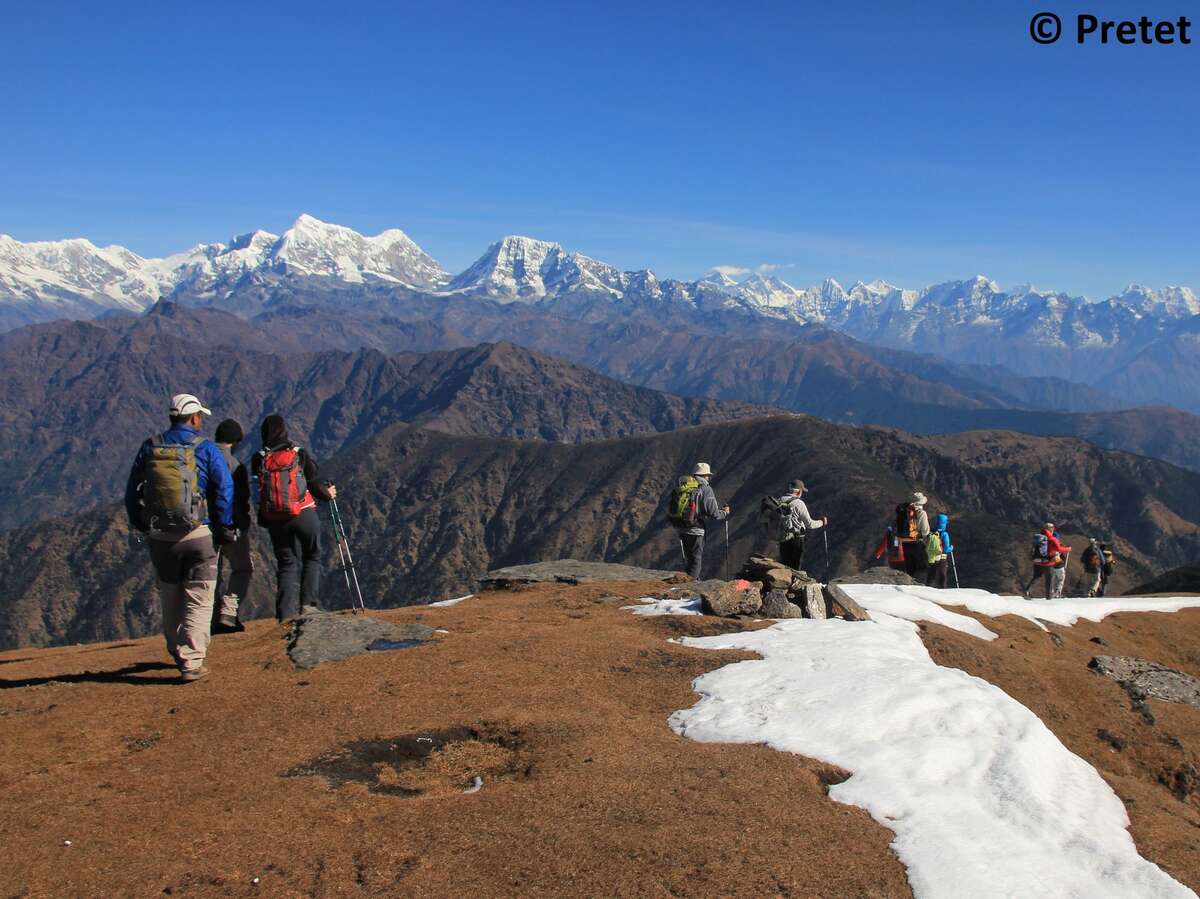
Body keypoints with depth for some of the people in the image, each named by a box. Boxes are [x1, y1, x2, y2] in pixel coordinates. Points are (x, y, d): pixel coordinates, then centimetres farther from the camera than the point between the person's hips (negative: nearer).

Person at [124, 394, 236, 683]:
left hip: (159, 537, 4)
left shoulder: (149, 448, 6)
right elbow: (225, 491, -9)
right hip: (198, 534, -4)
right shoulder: (206, 449, -5)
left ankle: (177, 654, 30)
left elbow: (132, 491, 10)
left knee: (170, 600, 18)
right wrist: (225, 529, -1)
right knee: (198, 601, 1)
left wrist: (141, 526, 18)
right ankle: (192, 663, -4)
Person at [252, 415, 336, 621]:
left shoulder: (258, 460, 0)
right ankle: (309, 602, 3)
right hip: (304, 515, -2)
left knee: (287, 563, 11)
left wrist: (263, 519, 16)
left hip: (275, 520, 2)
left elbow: (259, 492, 5)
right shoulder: (300, 454, -5)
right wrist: (328, 494, 18)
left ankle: (287, 612, 2)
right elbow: (314, 485, -1)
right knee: (312, 558, 16)